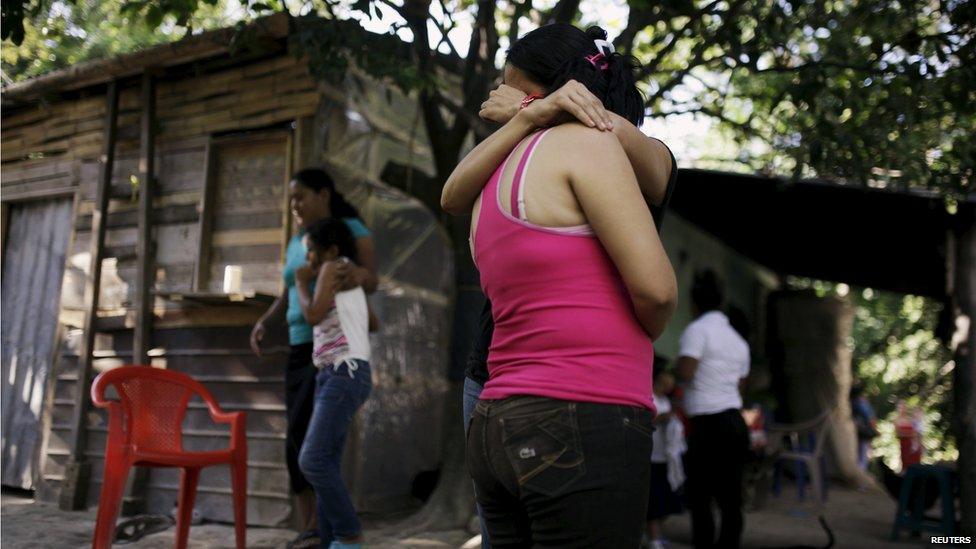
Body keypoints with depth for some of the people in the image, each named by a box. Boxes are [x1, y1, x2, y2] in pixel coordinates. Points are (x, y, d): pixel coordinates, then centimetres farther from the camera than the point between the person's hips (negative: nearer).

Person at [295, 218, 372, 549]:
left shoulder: (334, 266, -1)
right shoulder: (348, 280, 24)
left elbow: (313, 315, -8)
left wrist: (301, 282, 8)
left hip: (345, 375, -10)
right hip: (333, 376, 10)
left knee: (313, 460, -16)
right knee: (325, 464, 3)